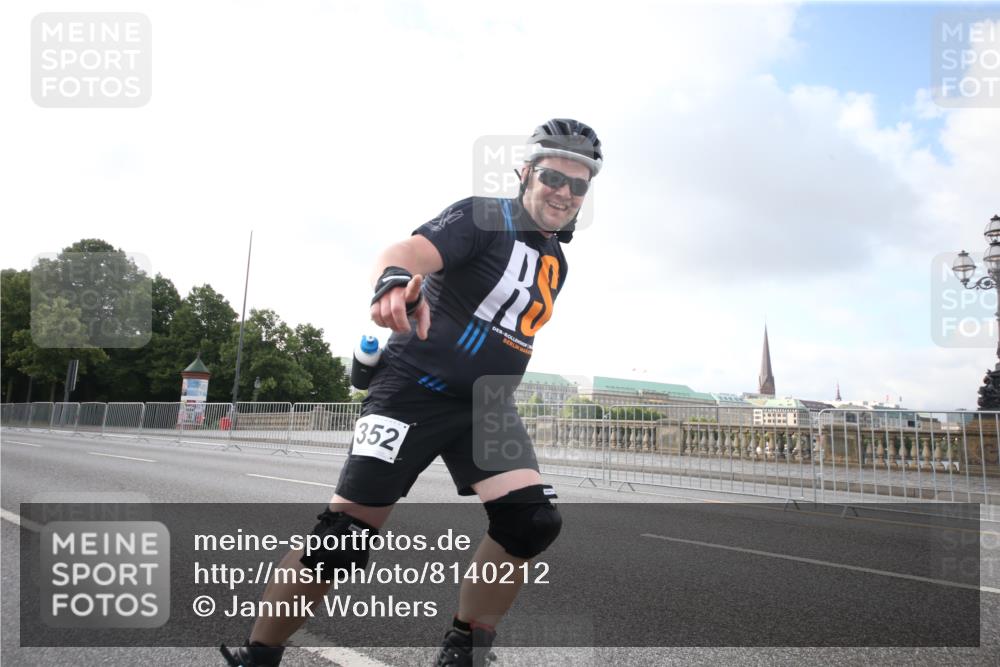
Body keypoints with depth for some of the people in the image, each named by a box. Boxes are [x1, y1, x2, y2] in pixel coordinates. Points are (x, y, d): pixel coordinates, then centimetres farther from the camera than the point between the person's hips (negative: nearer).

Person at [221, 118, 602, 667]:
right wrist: (394, 280, -49)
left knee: (533, 521, -15)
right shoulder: (482, 216, -8)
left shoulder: (556, 263, 13)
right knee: (348, 529, -9)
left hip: (486, 407, 6)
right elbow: (411, 251, -28)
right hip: (414, 391, -6)